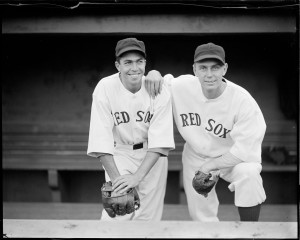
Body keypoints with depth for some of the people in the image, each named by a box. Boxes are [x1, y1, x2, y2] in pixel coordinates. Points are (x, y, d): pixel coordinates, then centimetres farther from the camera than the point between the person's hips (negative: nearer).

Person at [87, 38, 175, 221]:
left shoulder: (159, 91, -16)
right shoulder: (105, 89, -17)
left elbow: (159, 142, -19)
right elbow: (101, 140, -19)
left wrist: (137, 176, -31)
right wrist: (116, 178, -30)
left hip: (152, 156, 1)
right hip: (119, 153, -1)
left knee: (148, 217, 1)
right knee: (117, 215, -13)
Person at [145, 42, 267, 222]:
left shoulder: (242, 100, -27)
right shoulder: (183, 86, -18)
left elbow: (246, 150, -26)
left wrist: (212, 164, -22)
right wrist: (154, 74, -21)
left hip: (232, 158, -3)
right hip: (195, 157, 4)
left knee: (248, 173, -35)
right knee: (201, 215, 11)